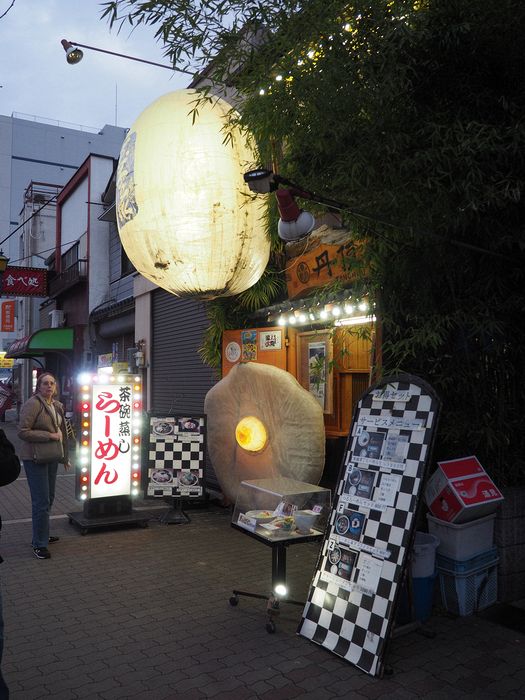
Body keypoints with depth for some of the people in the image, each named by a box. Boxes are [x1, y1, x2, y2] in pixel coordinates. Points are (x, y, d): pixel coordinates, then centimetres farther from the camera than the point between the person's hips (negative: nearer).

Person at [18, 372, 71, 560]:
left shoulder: (57, 405, 10)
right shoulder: (32, 404, -14)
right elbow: (22, 432, -18)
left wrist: (64, 457, 21)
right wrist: (49, 435, -19)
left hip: (52, 457, 8)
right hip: (35, 458, -8)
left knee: (49, 498, 17)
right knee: (41, 501, -5)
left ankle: (41, 535, 33)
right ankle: (39, 544, 7)